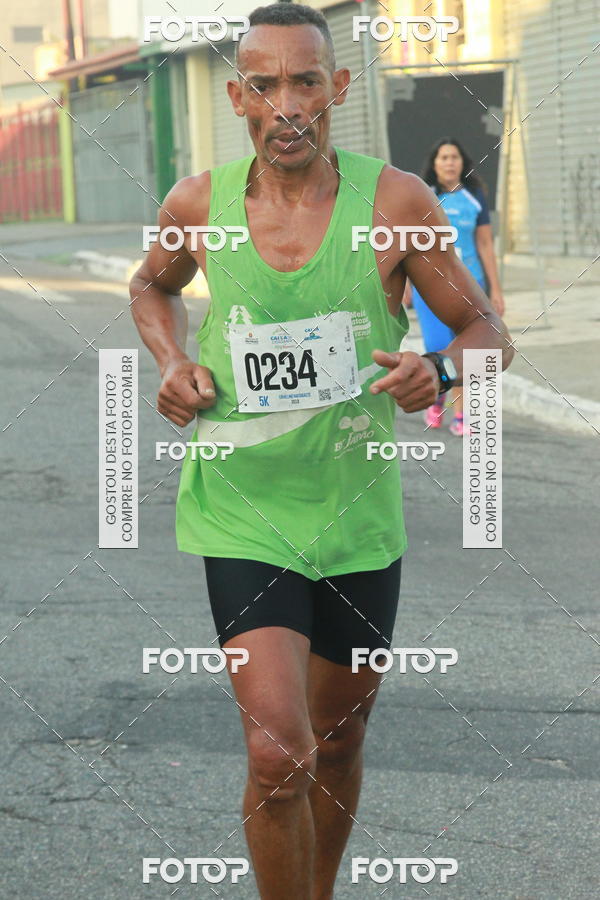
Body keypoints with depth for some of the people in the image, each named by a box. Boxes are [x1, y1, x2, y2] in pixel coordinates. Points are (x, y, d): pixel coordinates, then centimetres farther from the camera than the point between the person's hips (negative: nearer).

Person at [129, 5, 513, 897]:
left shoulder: (395, 202, -10)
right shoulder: (199, 205, -5)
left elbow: (487, 330, -1)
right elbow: (151, 287, 18)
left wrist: (437, 369, -23)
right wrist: (171, 365, -2)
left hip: (358, 515, 1)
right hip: (242, 515, -1)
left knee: (337, 742, 18)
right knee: (279, 754, -16)